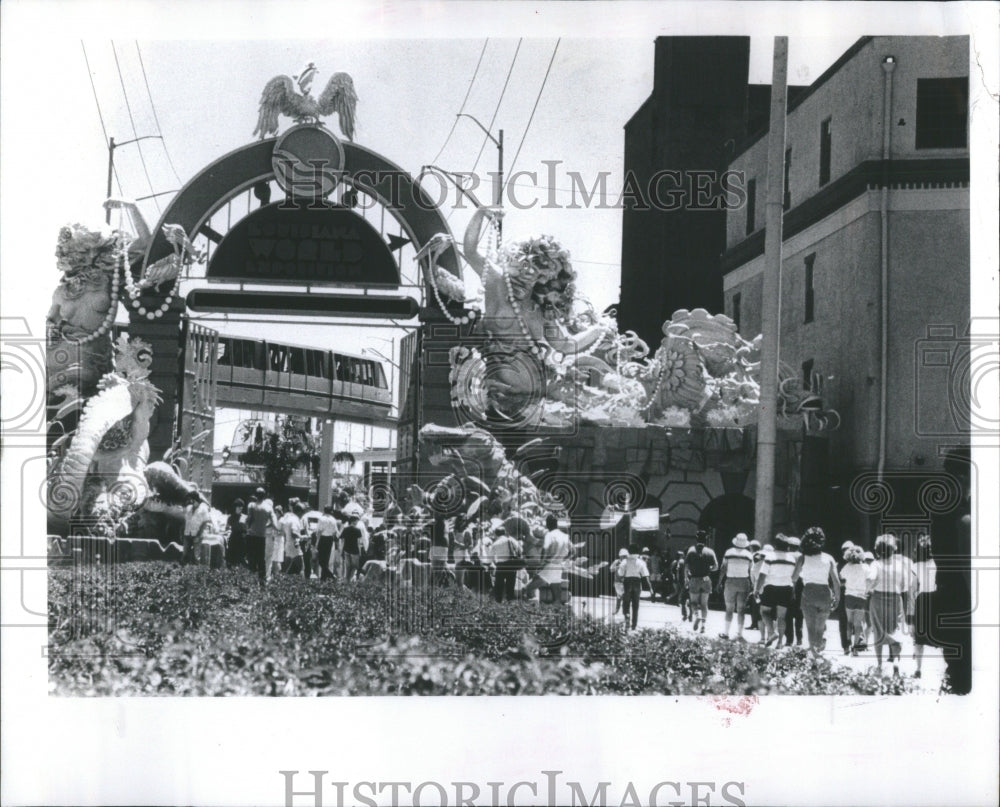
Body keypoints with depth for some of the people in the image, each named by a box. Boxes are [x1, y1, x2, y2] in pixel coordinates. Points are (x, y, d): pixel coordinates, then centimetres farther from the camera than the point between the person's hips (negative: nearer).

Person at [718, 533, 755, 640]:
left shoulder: (729, 553, -2)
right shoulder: (749, 555, -2)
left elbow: (723, 569, -2)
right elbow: (751, 571, -4)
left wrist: (720, 582, 4)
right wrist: (752, 586, 3)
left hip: (730, 582, 0)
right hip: (744, 582, 0)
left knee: (729, 608, 6)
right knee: (741, 609, 5)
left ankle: (726, 632, 4)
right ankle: (739, 633, 4)